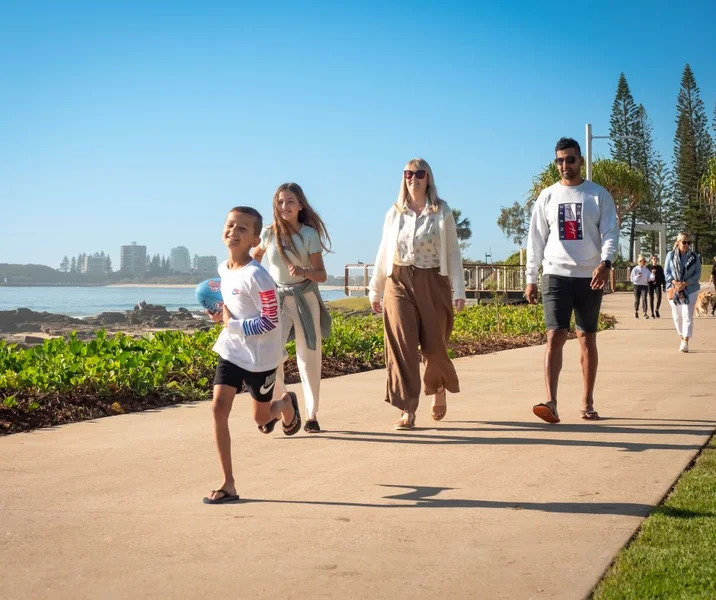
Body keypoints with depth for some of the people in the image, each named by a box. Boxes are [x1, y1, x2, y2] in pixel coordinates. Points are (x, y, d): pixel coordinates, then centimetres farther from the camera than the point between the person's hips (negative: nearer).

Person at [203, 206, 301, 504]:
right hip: (231, 350, 5)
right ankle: (228, 484, -4)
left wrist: (230, 323, -20)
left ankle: (286, 404, 51)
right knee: (218, 407, -11)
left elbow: (270, 322, -22)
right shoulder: (224, 269, 0)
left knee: (261, 418, 13)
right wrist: (222, 314, -1)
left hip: (259, 357, -5)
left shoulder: (256, 276, -23)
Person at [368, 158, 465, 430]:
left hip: (433, 283, -1)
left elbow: (453, 253, 1)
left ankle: (439, 389, 35)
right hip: (399, 283, 1)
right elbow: (384, 253, 13)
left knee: (434, 346, 4)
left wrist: (458, 290, -5)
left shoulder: (442, 212, 2)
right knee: (401, 346, -7)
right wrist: (375, 290, 13)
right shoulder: (394, 213, 8)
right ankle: (407, 411, -5)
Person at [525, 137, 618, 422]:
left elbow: (610, 233, -4)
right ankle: (551, 403, -19)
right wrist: (530, 278, 5)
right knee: (555, 336, -12)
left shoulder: (599, 195, 2)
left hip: (588, 276, 0)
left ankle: (587, 403, 17)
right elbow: (536, 239, 9)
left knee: (587, 339, 8)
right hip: (556, 275, 0)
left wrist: (605, 262, -23)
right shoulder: (547, 196, 7)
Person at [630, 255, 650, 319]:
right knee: (637, 299, 8)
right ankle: (636, 312, 31)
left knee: (644, 299, -13)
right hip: (637, 285, -1)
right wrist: (637, 276, -19)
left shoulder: (646, 270, 7)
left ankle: (645, 313, -19)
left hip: (644, 286, 1)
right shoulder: (635, 269, 1)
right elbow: (632, 279, -3)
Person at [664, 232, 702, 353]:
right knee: (677, 316, 9)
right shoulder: (671, 255, 1)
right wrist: (675, 282, -15)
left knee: (687, 316, -10)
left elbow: (698, 274, -1)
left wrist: (685, 283, -15)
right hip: (674, 289, 2)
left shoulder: (694, 257, 0)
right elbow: (666, 272, 1)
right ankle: (682, 337, 27)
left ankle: (685, 342, -12)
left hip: (690, 290, -1)